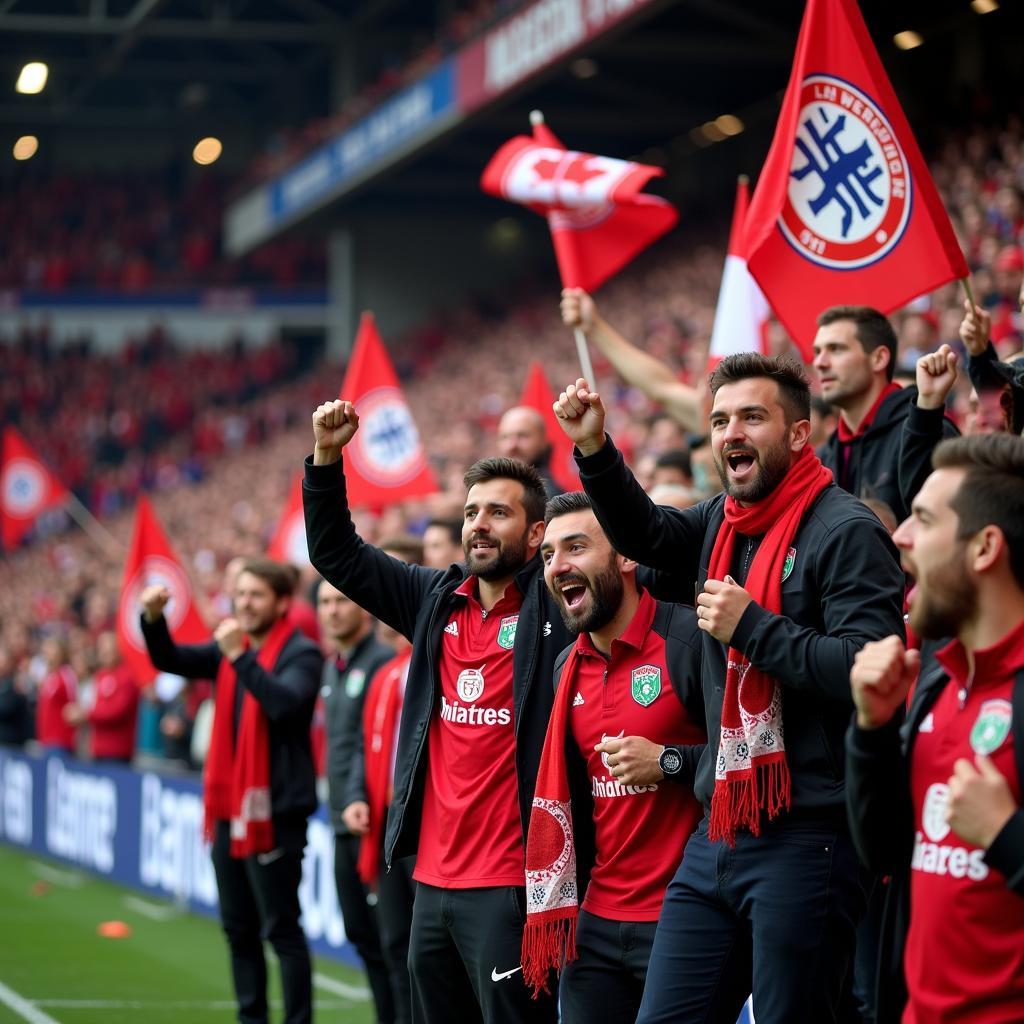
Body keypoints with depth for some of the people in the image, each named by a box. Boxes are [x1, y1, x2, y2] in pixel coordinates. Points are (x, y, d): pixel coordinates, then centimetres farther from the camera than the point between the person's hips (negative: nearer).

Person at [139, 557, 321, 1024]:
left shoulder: (300, 654, -9)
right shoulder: (229, 649, 12)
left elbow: (285, 702, -25)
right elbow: (170, 660, 7)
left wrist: (240, 657, -30)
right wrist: (154, 618, -11)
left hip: (275, 810, -8)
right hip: (229, 807, 8)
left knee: (281, 928, -5)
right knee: (239, 928, 14)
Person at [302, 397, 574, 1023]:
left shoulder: (557, 603, -6)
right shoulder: (438, 600, 11)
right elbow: (336, 553, 18)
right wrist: (327, 457, 7)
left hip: (510, 884, -7)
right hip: (434, 879, 7)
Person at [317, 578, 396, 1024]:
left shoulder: (382, 661, -12)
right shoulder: (331, 667, 16)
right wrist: (338, 803, 13)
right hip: (342, 822, 9)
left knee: (384, 934, -6)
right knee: (360, 933, 13)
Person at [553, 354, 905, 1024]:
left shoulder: (845, 532, -11)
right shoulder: (724, 522, 13)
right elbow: (643, 534, 30)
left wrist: (752, 625, -17)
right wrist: (594, 448, 14)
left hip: (806, 837, -8)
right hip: (718, 836, 8)